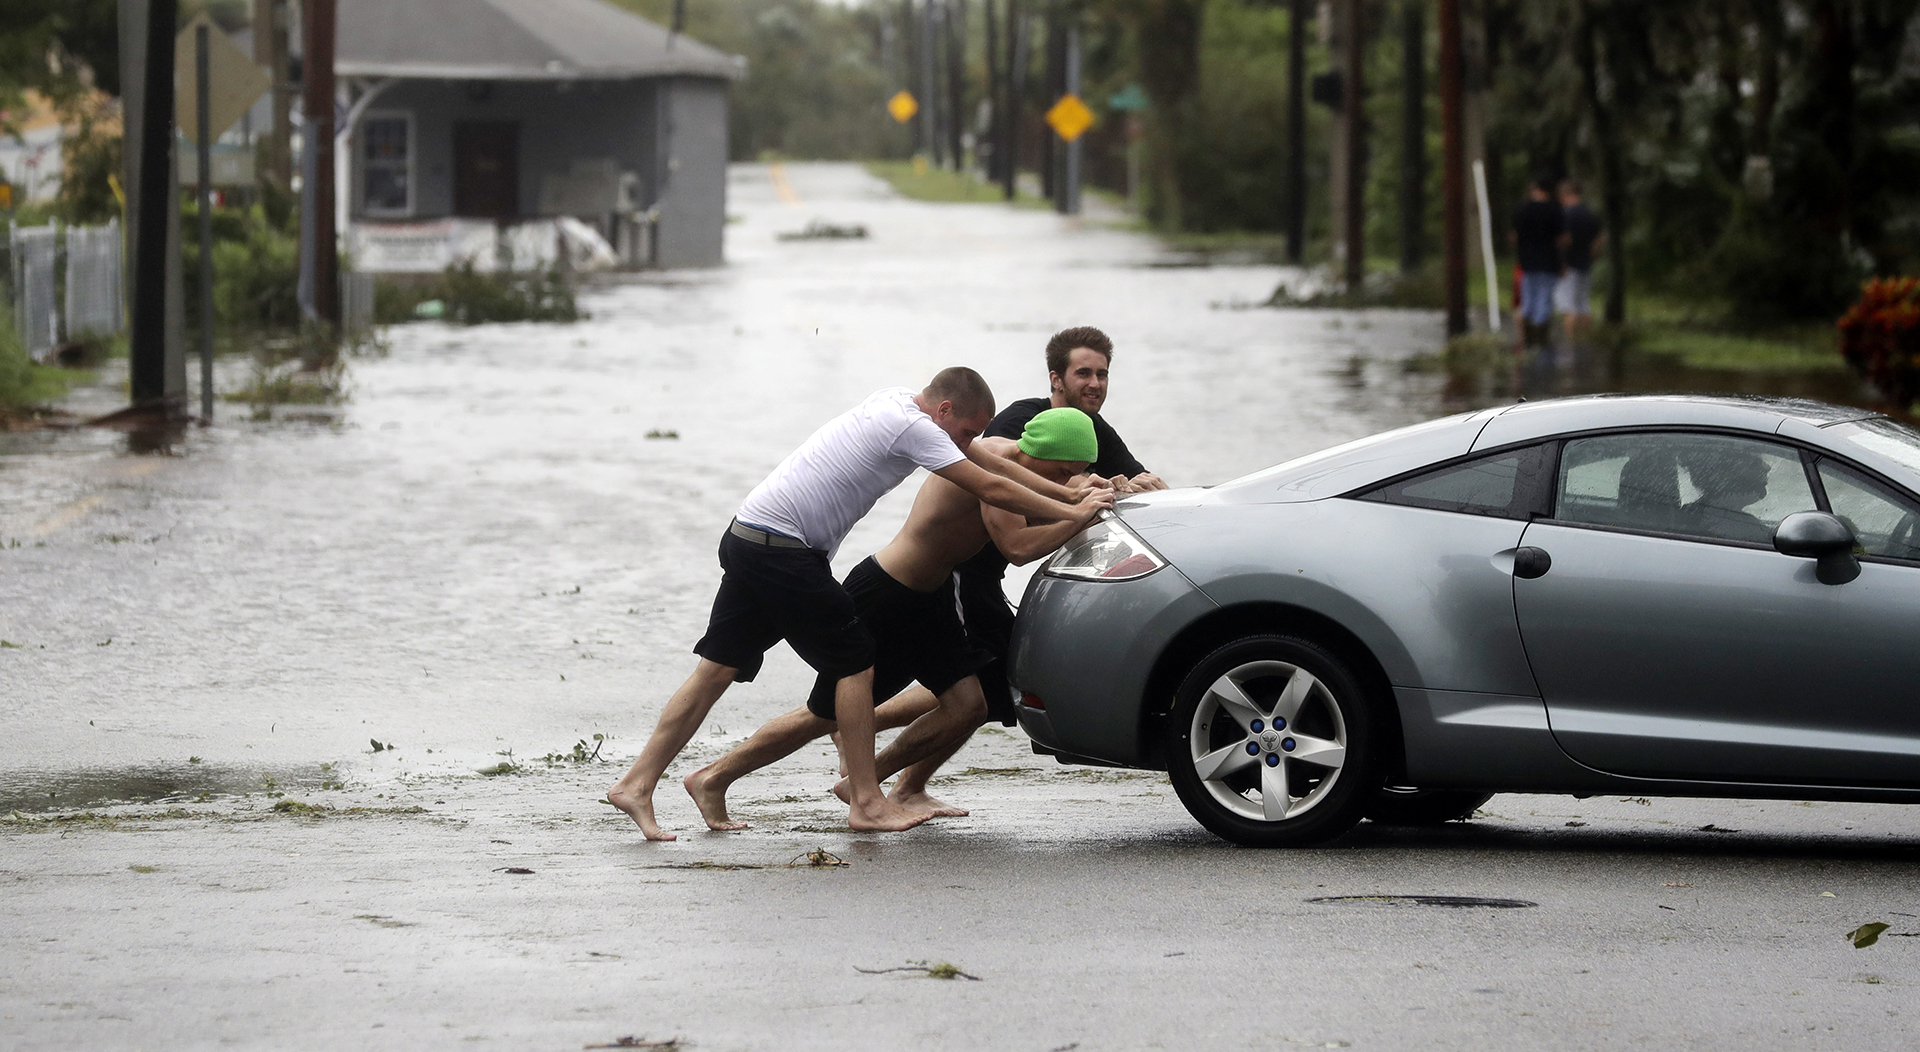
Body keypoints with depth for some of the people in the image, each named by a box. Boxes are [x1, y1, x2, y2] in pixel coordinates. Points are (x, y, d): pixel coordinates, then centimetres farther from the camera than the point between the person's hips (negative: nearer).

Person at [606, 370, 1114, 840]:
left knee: (718, 669, 7)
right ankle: (866, 802, 1)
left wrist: (1069, 492, 19)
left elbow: (991, 461, 20)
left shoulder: (900, 403, 15)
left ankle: (637, 784, 4)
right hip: (782, 548, -10)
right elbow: (991, 488, -13)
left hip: (747, 539, 10)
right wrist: (1072, 513, -5)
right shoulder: (914, 427, -14)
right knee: (854, 661, -3)